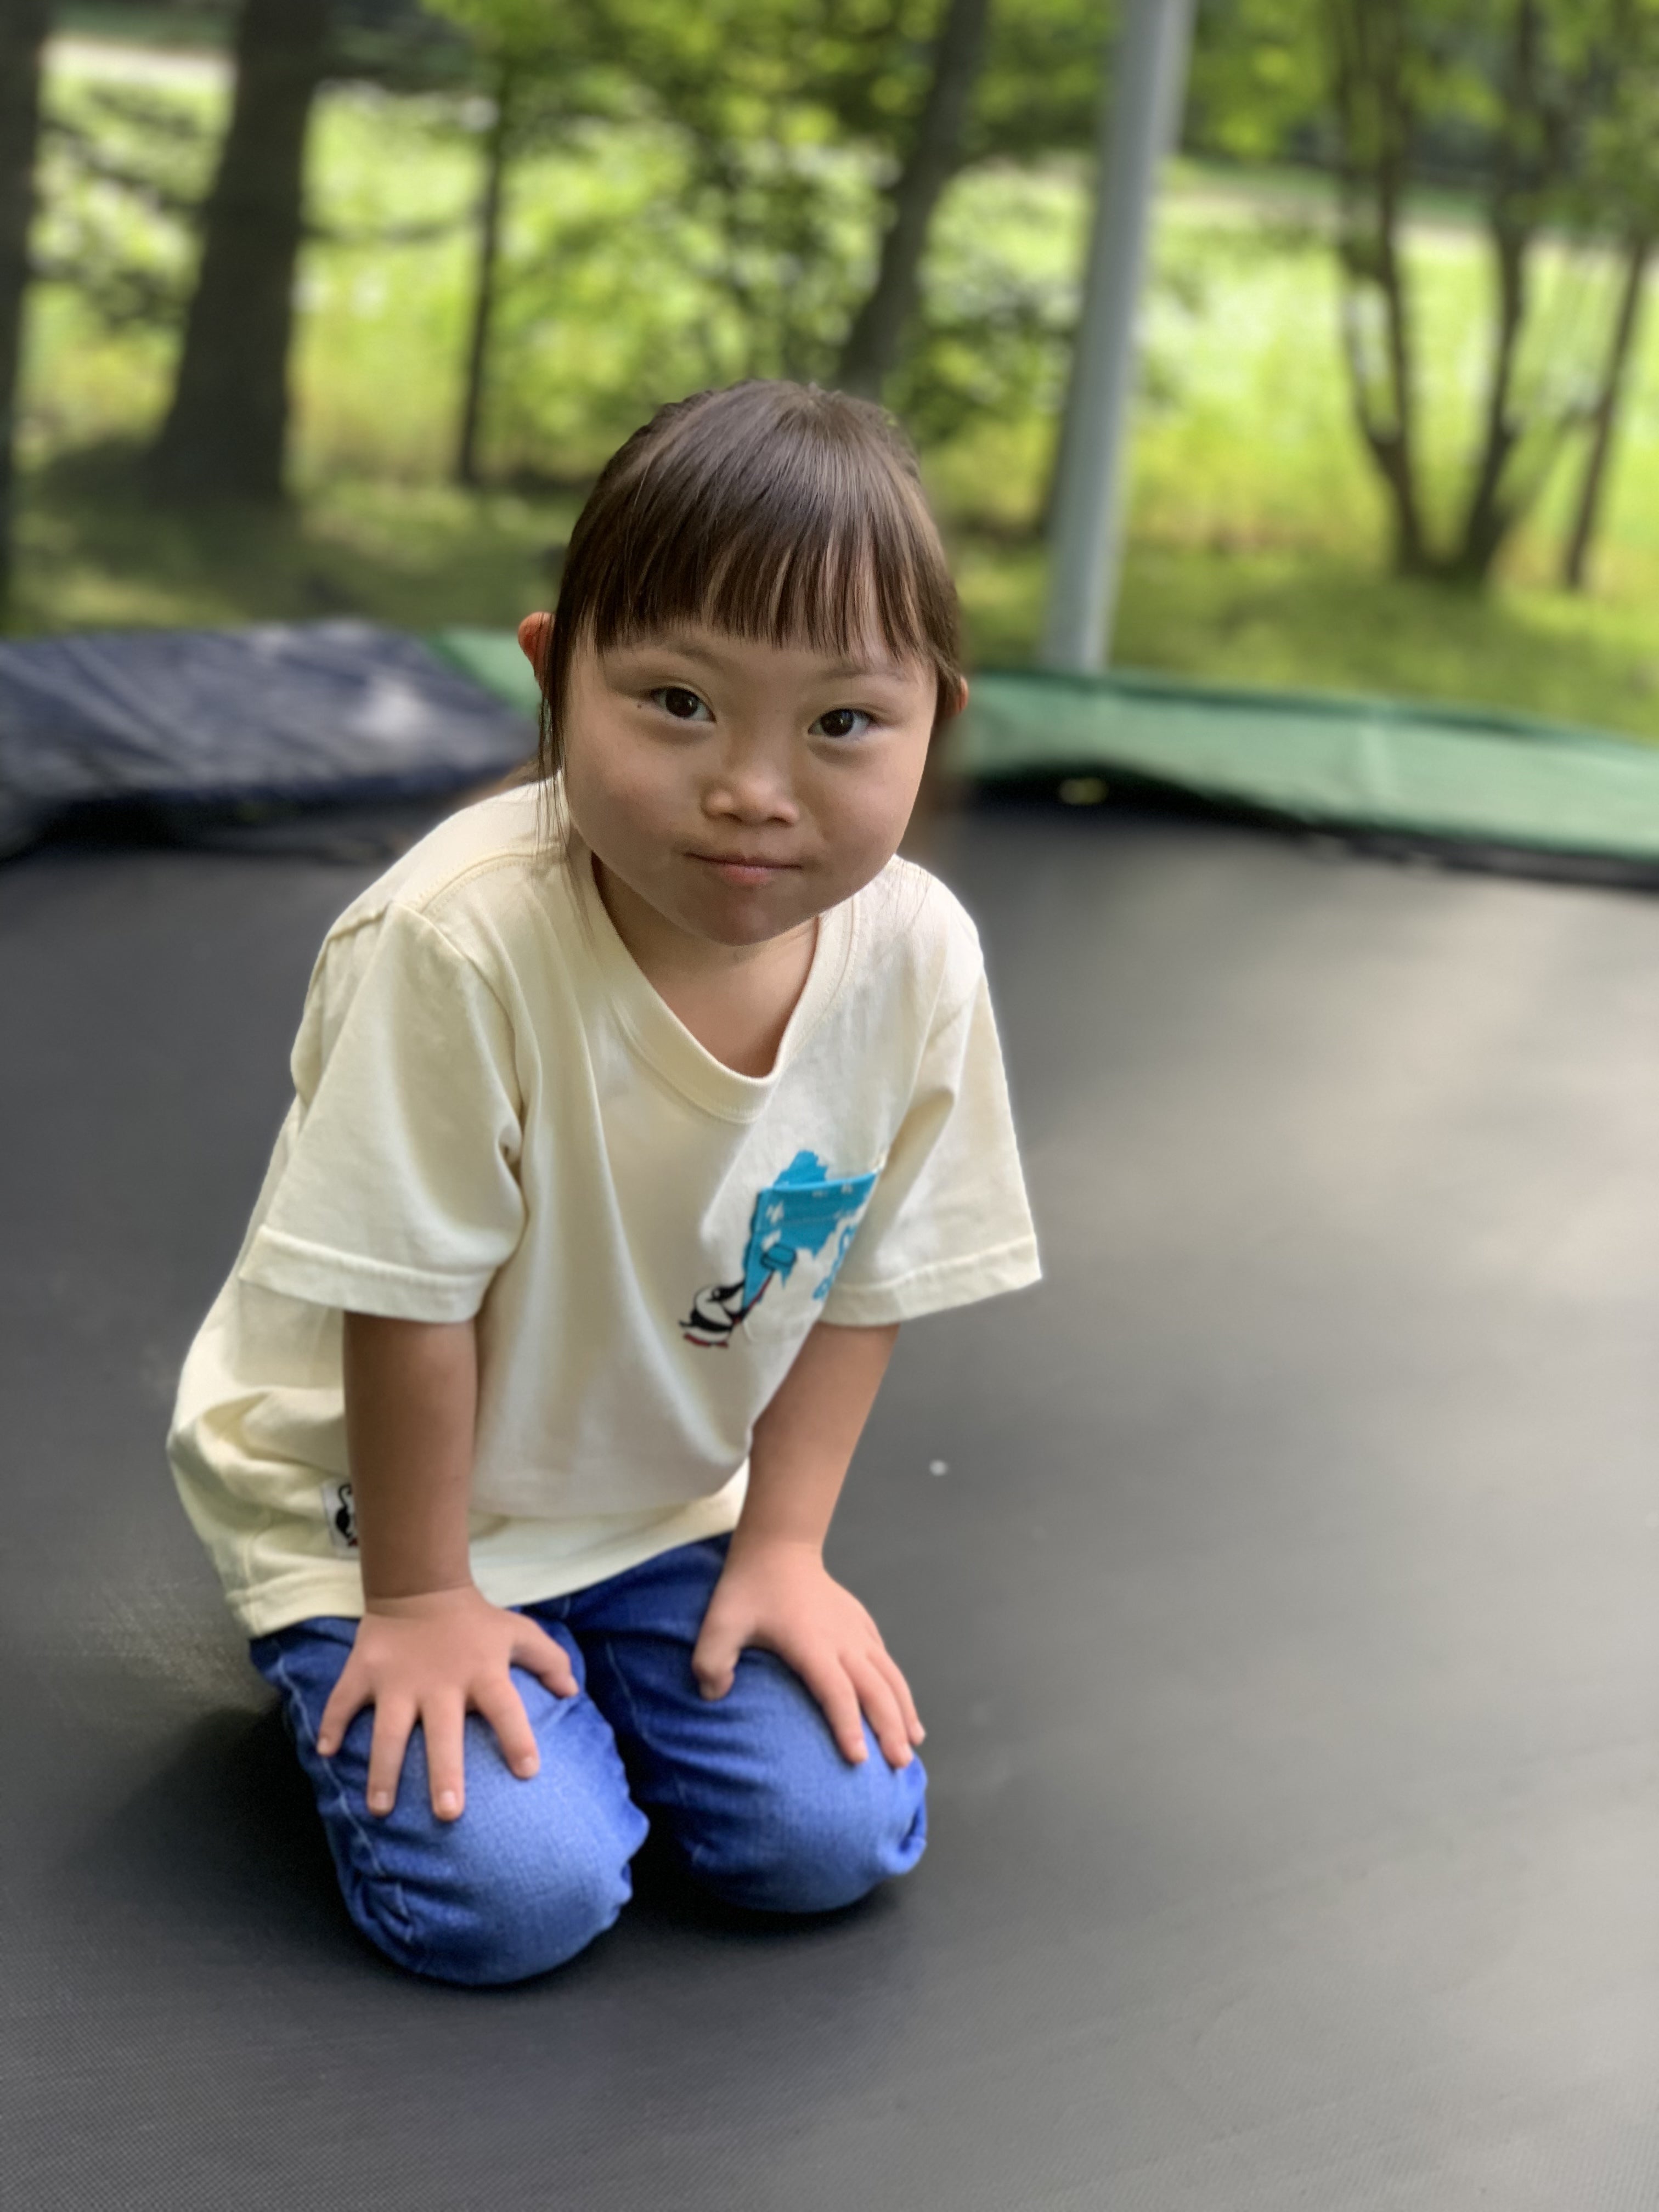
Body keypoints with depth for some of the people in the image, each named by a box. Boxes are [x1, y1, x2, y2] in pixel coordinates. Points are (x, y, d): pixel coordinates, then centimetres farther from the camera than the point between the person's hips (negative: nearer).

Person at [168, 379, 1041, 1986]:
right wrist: (418, 1597, -13)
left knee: (837, 1835, -8)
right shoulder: (459, 942, -33)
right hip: (374, 1492, -4)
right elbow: (407, 1303, -23)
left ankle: (580, 1641, 19)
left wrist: (783, 1547, -4)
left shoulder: (917, 958, -18)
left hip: (668, 1495, 4)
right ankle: (343, 1661, 13)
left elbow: (862, 1277, -3)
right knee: (510, 1890, -18)